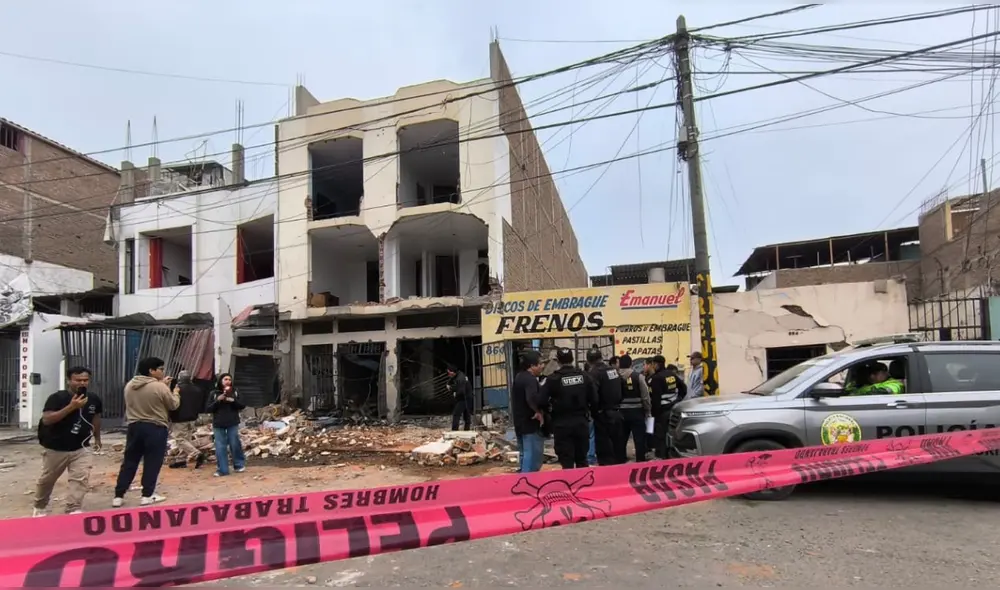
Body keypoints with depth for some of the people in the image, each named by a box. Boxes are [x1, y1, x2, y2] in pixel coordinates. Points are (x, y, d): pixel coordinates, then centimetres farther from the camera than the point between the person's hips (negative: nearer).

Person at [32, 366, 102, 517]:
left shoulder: (93, 399, -5)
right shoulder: (57, 398, -20)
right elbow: (46, 420, -32)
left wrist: (97, 438, 21)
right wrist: (71, 407, -39)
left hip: (80, 448, 2)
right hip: (55, 448, -2)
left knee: (81, 478, -14)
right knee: (47, 479, 18)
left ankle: (73, 510, -7)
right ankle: (39, 507, 43)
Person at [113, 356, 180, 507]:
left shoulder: (129, 386, 5)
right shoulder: (160, 387, -15)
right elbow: (174, 405, -4)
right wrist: (175, 393, 12)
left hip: (134, 426, 6)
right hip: (155, 428, -6)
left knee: (129, 462, 13)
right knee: (152, 462, 5)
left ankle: (118, 496, 15)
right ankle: (147, 495, 10)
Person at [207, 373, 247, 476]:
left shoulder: (235, 392, 3)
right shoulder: (214, 393, 1)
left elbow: (242, 406, 2)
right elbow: (209, 409, -1)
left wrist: (233, 401, -15)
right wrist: (217, 401, -15)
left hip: (233, 423, 0)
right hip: (218, 425, 0)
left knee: (235, 444, 4)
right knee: (220, 447, 1)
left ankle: (240, 465, 20)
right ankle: (222, 469, 8)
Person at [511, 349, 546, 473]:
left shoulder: (519, 377, 14)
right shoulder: (530, 379, -18)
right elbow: (532, 398, -35)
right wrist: (538, 412, -19)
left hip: (520, 422, 10)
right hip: (530, 423, -10)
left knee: (524, 455, 19)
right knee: (532, 456, -6)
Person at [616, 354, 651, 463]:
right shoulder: (638, 376, -6)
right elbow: (645, 396, -4)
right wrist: (648, 411, 7)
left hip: (621, 412, 2)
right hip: (636, 412, -2)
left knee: (621, 439, 10)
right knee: (639, 438, 3)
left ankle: (620, 461, 15)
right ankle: (641, 461, 5)